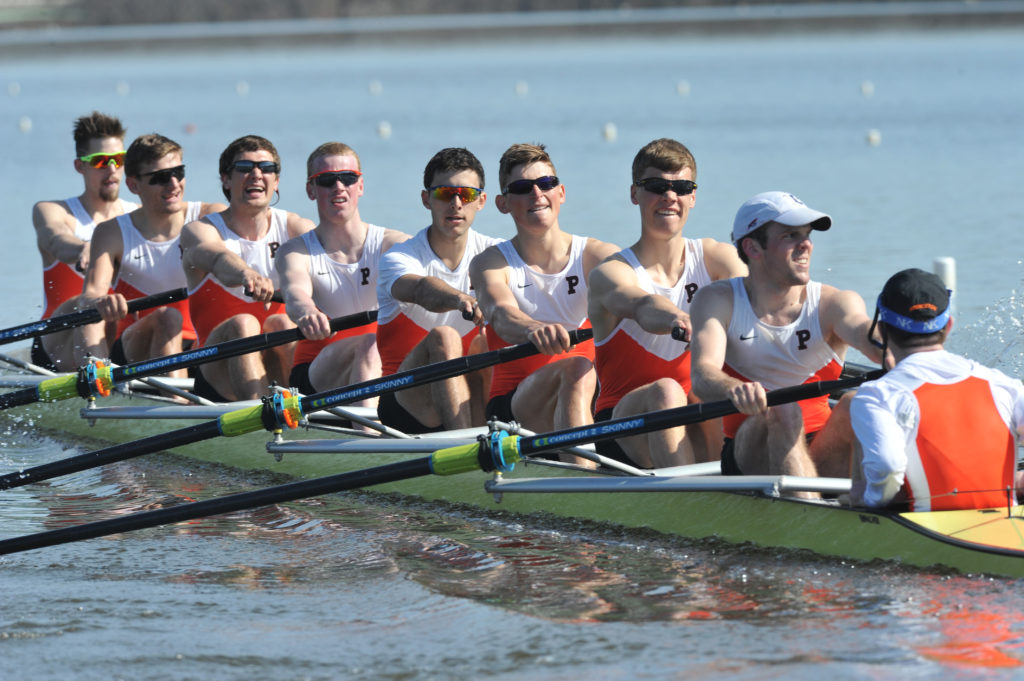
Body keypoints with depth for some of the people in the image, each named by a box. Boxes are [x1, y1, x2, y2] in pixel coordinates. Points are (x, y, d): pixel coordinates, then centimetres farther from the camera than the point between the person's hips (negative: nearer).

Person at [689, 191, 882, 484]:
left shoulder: (832, 303, 2)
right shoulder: (718, 300, 0)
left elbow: (862, 330, -23)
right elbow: (703, 374, -18)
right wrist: (734, 390, -44)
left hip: (824, 457, 1)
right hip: (751, 456, -1)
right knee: (782, 411, -31)